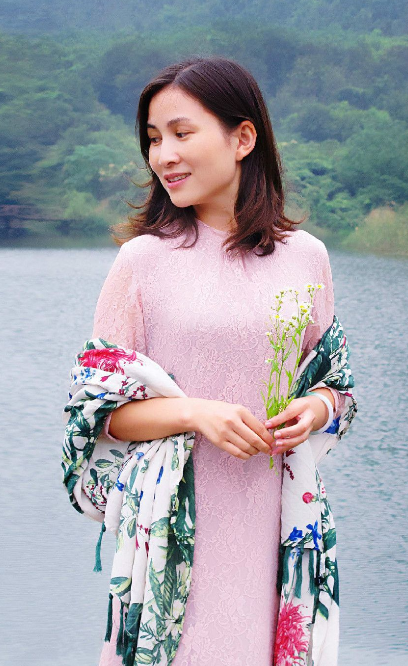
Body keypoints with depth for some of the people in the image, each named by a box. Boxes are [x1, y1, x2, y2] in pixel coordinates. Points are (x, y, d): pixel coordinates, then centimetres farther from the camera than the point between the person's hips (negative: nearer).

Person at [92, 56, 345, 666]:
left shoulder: (305, 256, 4)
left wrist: (316, 409, -7)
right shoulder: (143, 259, -4)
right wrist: (196, 413, -18)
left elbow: (332, 377, 15)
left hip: (272, 515, 2)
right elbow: (105, 408, -3)